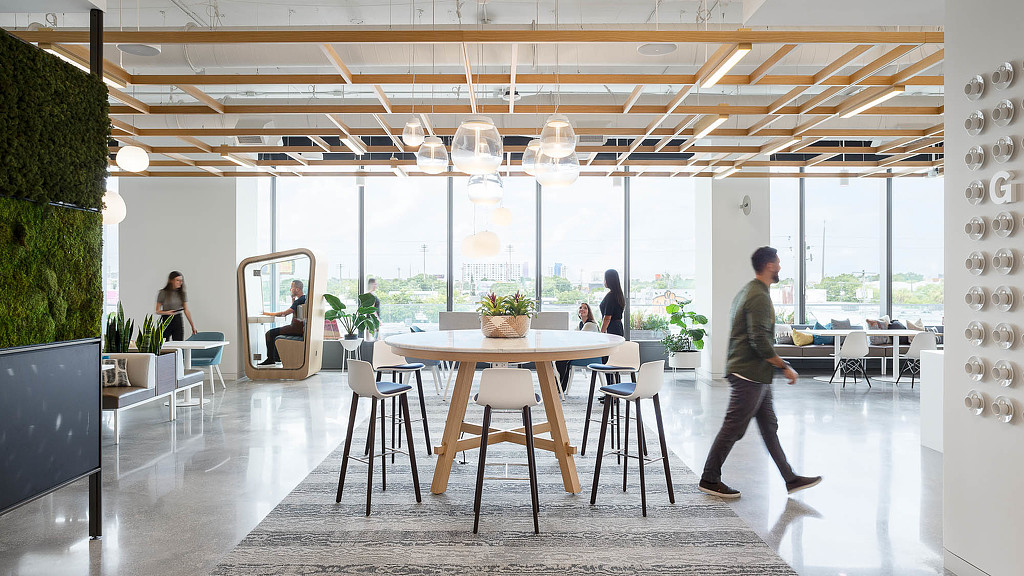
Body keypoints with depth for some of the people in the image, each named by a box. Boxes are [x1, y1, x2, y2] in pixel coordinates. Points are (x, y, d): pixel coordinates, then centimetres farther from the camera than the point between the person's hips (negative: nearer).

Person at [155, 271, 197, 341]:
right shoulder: (163, 293, -4)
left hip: (178, 321, 2)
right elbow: (157, 311, 0)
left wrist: (193, 326, 1)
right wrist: (166, 312, -21)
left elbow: (186, 311, 5)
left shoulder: (182, 293, 5)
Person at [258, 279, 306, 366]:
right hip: (300, 328, 10)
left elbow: (284, 313, -20)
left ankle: (270, 359, -1)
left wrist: (267, 313, -9)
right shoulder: (304, 298, 12)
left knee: (270, 333, -8)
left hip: (297, 329, -10)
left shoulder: (300, 300, -19)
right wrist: (293, 299, 11)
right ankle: (277, 357, 29)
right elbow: (293, 311, 25)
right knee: (275, 332, 27)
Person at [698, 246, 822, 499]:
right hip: (750, 375, -11)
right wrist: (785, 367, -15)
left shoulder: (747, 291, 15)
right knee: (733, 428, -2)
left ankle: (790, 478, 22)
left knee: (769, 427, 14)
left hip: (756, 376, 11)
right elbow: (760, 341, -24)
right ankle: (709, 479, 7)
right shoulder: (760, 297, -18)